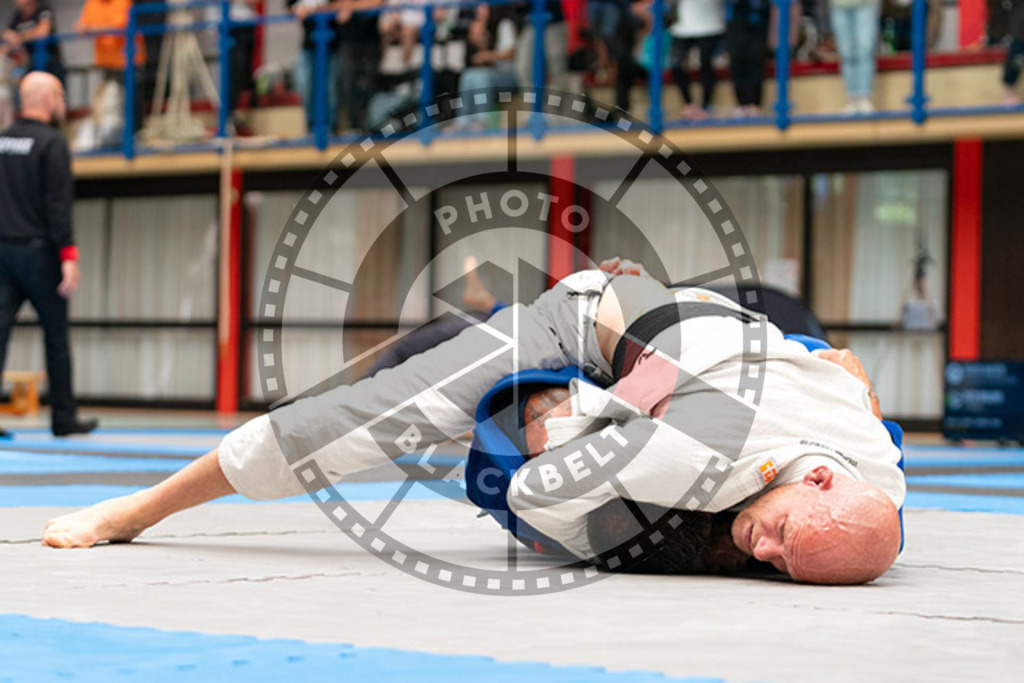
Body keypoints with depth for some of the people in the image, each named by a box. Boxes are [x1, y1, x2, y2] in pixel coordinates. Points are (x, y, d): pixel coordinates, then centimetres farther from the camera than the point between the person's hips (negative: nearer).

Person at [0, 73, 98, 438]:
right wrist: (69, 256, -15)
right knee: (56, 335, 6)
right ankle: (64, 417, 13)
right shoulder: (51, 143, -9)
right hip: (37, 250, -5)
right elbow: (58, 205, -15)